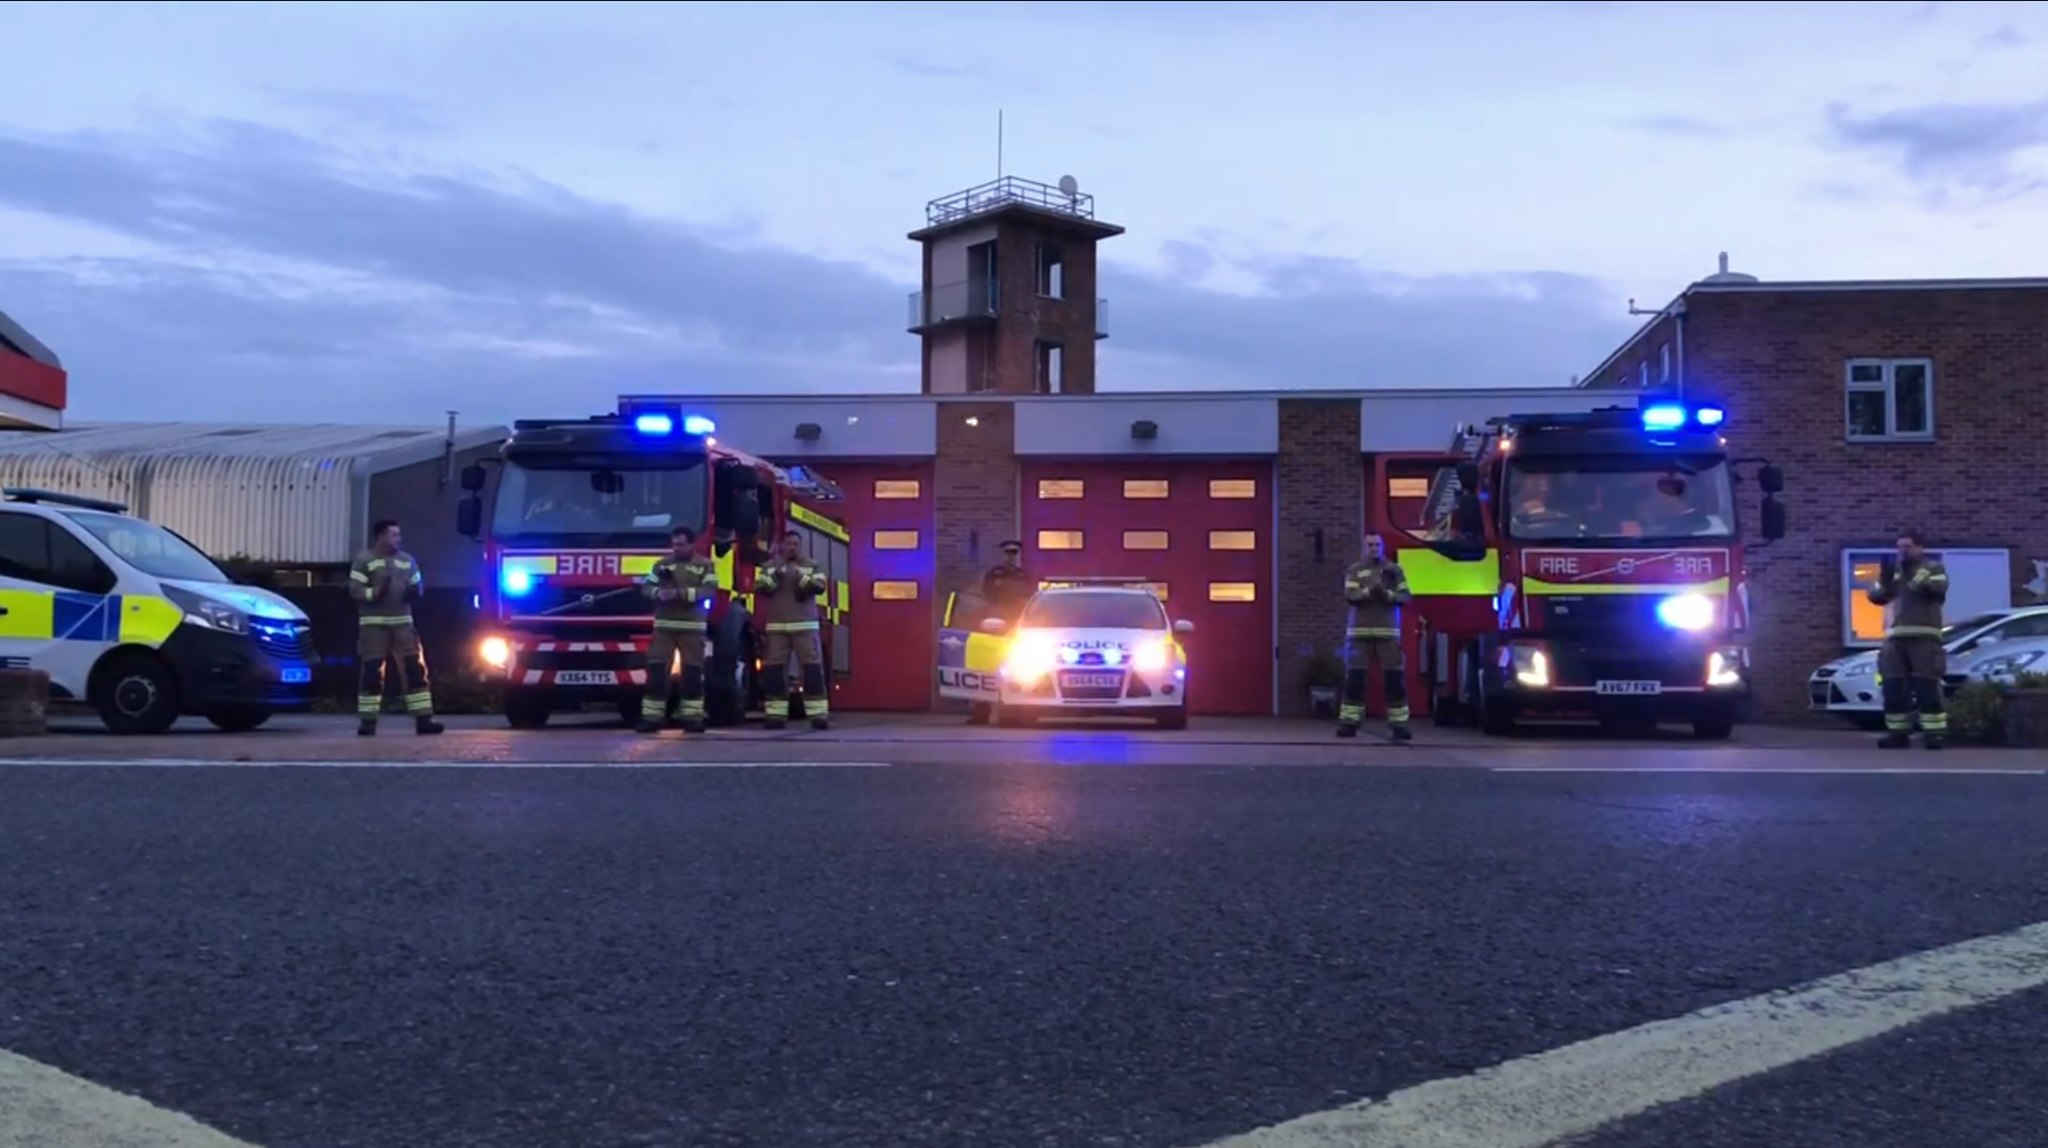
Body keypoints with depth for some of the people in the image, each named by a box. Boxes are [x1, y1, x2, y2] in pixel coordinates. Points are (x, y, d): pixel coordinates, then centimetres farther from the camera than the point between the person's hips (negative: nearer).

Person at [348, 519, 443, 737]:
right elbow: (355, 590, -7)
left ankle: (423, 719, 0)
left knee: (415, 668, -2)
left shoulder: (407, 560, 13)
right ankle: (367, 722, 2)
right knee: (372, 672, -4)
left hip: (402, 622, 4)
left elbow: (417, 585, 18)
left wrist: (414, 592, -6)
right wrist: (375, 592, -25)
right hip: (374, 623, -4)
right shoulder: (364, 560, -1)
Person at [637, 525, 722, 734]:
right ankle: (651, 717, 0)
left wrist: (680, 593, -21)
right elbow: (646, 586, 8)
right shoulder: (662, 564, 12)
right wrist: (659, 592, -15)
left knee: (692, 673, 0)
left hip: (692, 627, -2)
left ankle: (693, 717, 6)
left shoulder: (705, 565, 2)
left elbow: (709, 591, -11)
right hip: (664, 625, 2)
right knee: (656, 670, -3)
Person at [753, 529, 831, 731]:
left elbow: (820, 585, -6)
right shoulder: (769, 566, 12)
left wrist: (802, 578, -19)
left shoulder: (811, 566, 10)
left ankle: (819, 715, -7)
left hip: (805, 625, -1)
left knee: (813, 668, -7)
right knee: (774, 669, -1)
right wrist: (774, 576, -16)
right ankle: (776, 714, 4)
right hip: (776, 626, 1)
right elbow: (759, 587, -1)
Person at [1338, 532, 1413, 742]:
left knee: (1395, 677, -4)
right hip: (1359, 630, 0)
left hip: (1387, 630, 0)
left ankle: (1399, 724, 0)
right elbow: (1349, 595, -6)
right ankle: (1349, 722, 4)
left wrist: (1388, 594, -17)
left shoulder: (1394, 569, 8)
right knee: (1354, 677, -1)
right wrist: (1368, 592, -23)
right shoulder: (1354, 570, 7)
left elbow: (1406, 596, 2)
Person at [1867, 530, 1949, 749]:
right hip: (1895, 637, 5)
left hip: (1924, 637, -5)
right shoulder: (1893, 570, 19)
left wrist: (1914, 573, -23)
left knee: (1927, 687, -11)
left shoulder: (1932, 567, 6)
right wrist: (1884, 580, -7)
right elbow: (1876, 597, 11)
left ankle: (1935, 734, -9)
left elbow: (1938, 587, -15)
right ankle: (1898, 733, 9)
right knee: (1892, 688, 3)